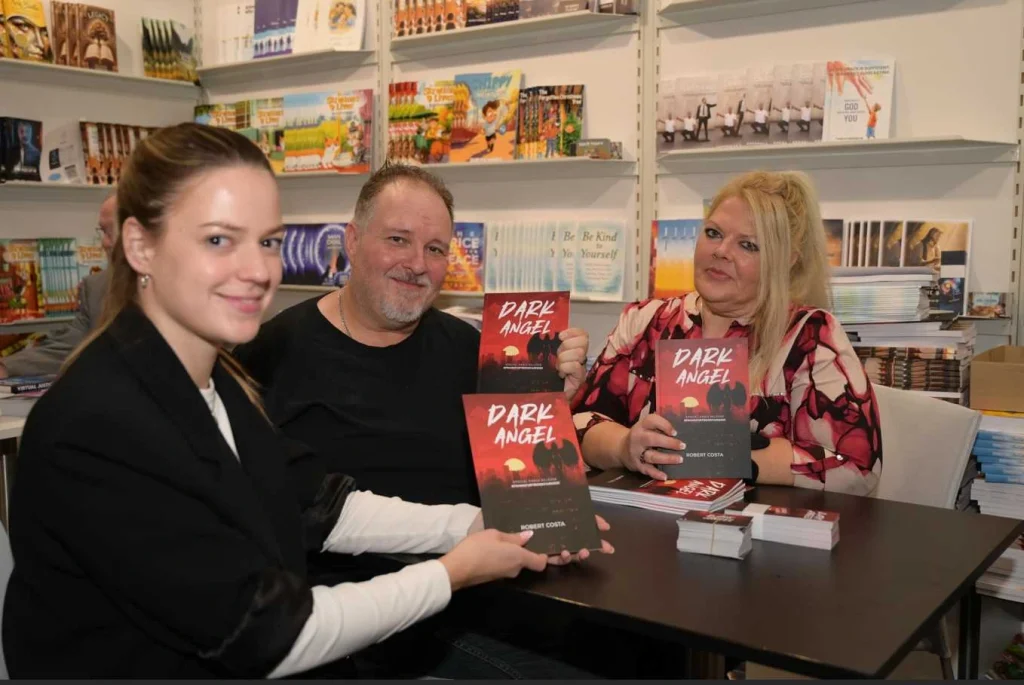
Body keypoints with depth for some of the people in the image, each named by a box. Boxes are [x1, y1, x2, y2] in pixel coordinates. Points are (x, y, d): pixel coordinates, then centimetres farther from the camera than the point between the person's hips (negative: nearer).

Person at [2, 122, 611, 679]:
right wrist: (451, 574, -15)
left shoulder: (212, 379, 0)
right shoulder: (98, 429, -26)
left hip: (238, 665, 7)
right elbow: (268, 635, -23)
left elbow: (318, 507, 2)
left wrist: (481, 524, -5)